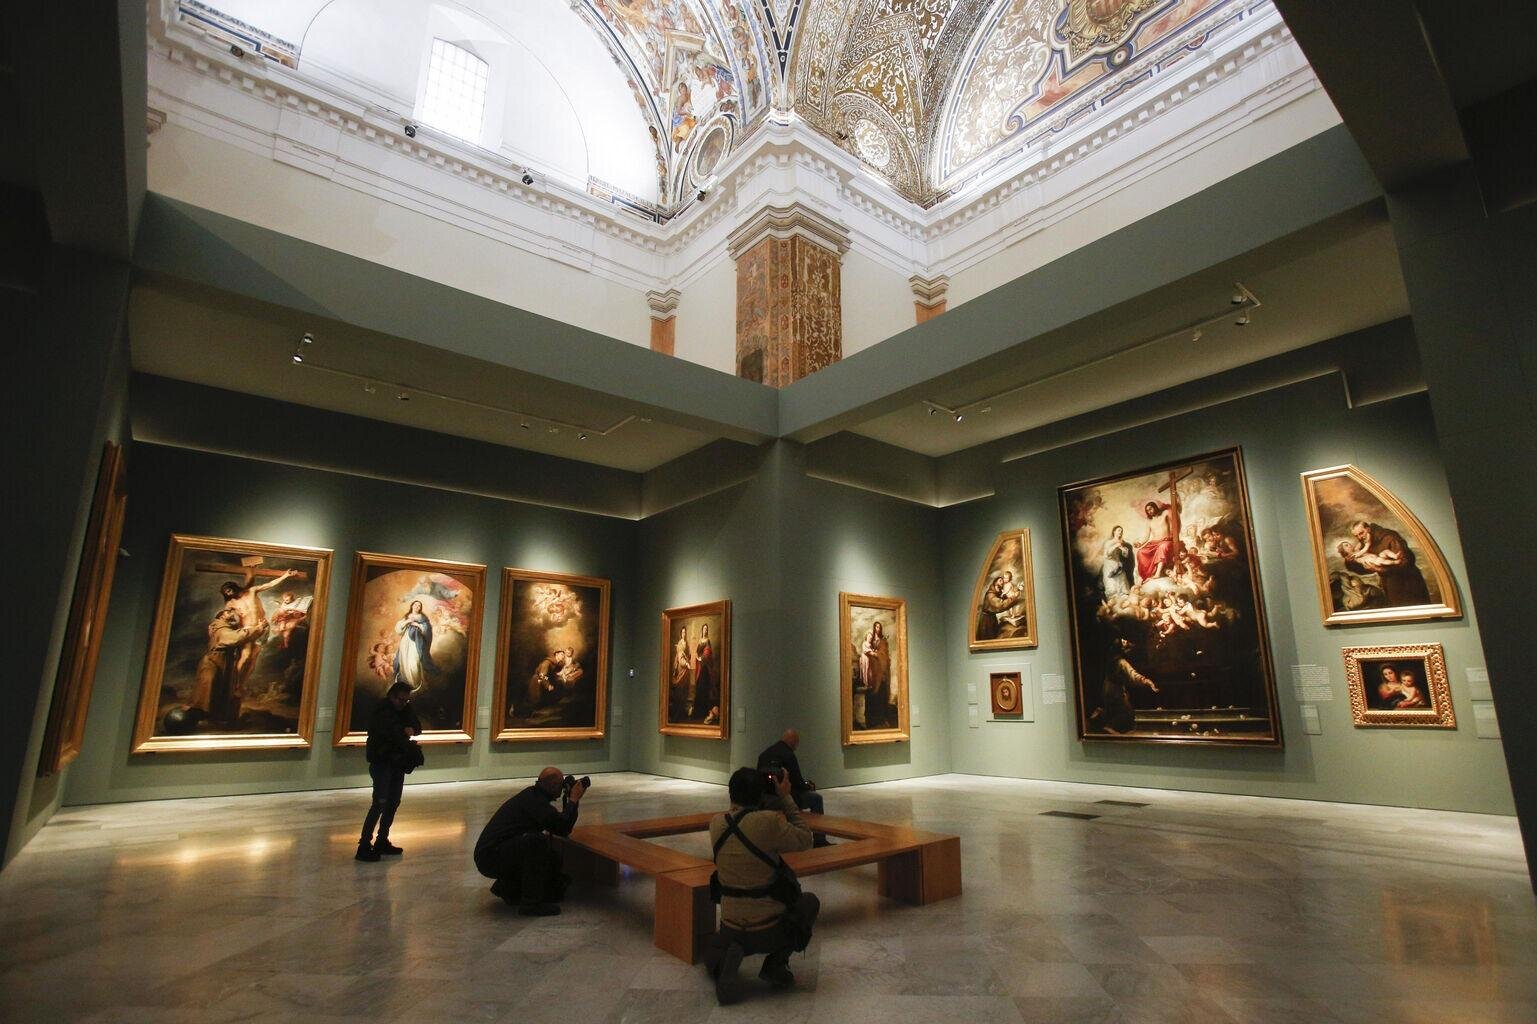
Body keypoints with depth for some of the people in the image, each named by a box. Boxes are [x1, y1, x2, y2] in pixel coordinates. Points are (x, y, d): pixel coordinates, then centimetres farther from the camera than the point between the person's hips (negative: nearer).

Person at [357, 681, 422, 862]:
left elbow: (417, 725, 9)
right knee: (380, 803, -14)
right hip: (381, 762, -8)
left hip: (398, 763, 8)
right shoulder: (381, 712, -16)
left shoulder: (404, 709, 6)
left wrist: (412, 729, -11)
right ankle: (364, 845, -9)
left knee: (393, 802, 12)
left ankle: (382, 841, 23)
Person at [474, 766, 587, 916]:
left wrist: (571, 801, 9)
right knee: (538, 841, -30)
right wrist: (573, 800, -14)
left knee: (553, 858, 9)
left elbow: (559, 824, 18)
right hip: (490, 857, -10)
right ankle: (531, 903, -20)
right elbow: (563, 828, -25)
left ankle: (506, 886, 23)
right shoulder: (534, 800, -19)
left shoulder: (532, 795, 11)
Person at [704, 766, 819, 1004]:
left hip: (731, 928, 4)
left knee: (714, 950, 38)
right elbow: (805, 841, -6)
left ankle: (723, 963, 1)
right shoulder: (769, 821, -21)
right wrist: (785, 799, -1)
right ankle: (776, 964, 9)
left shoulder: (716, 824, -3)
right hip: (769, 930, -3)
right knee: (810, 902, 27)